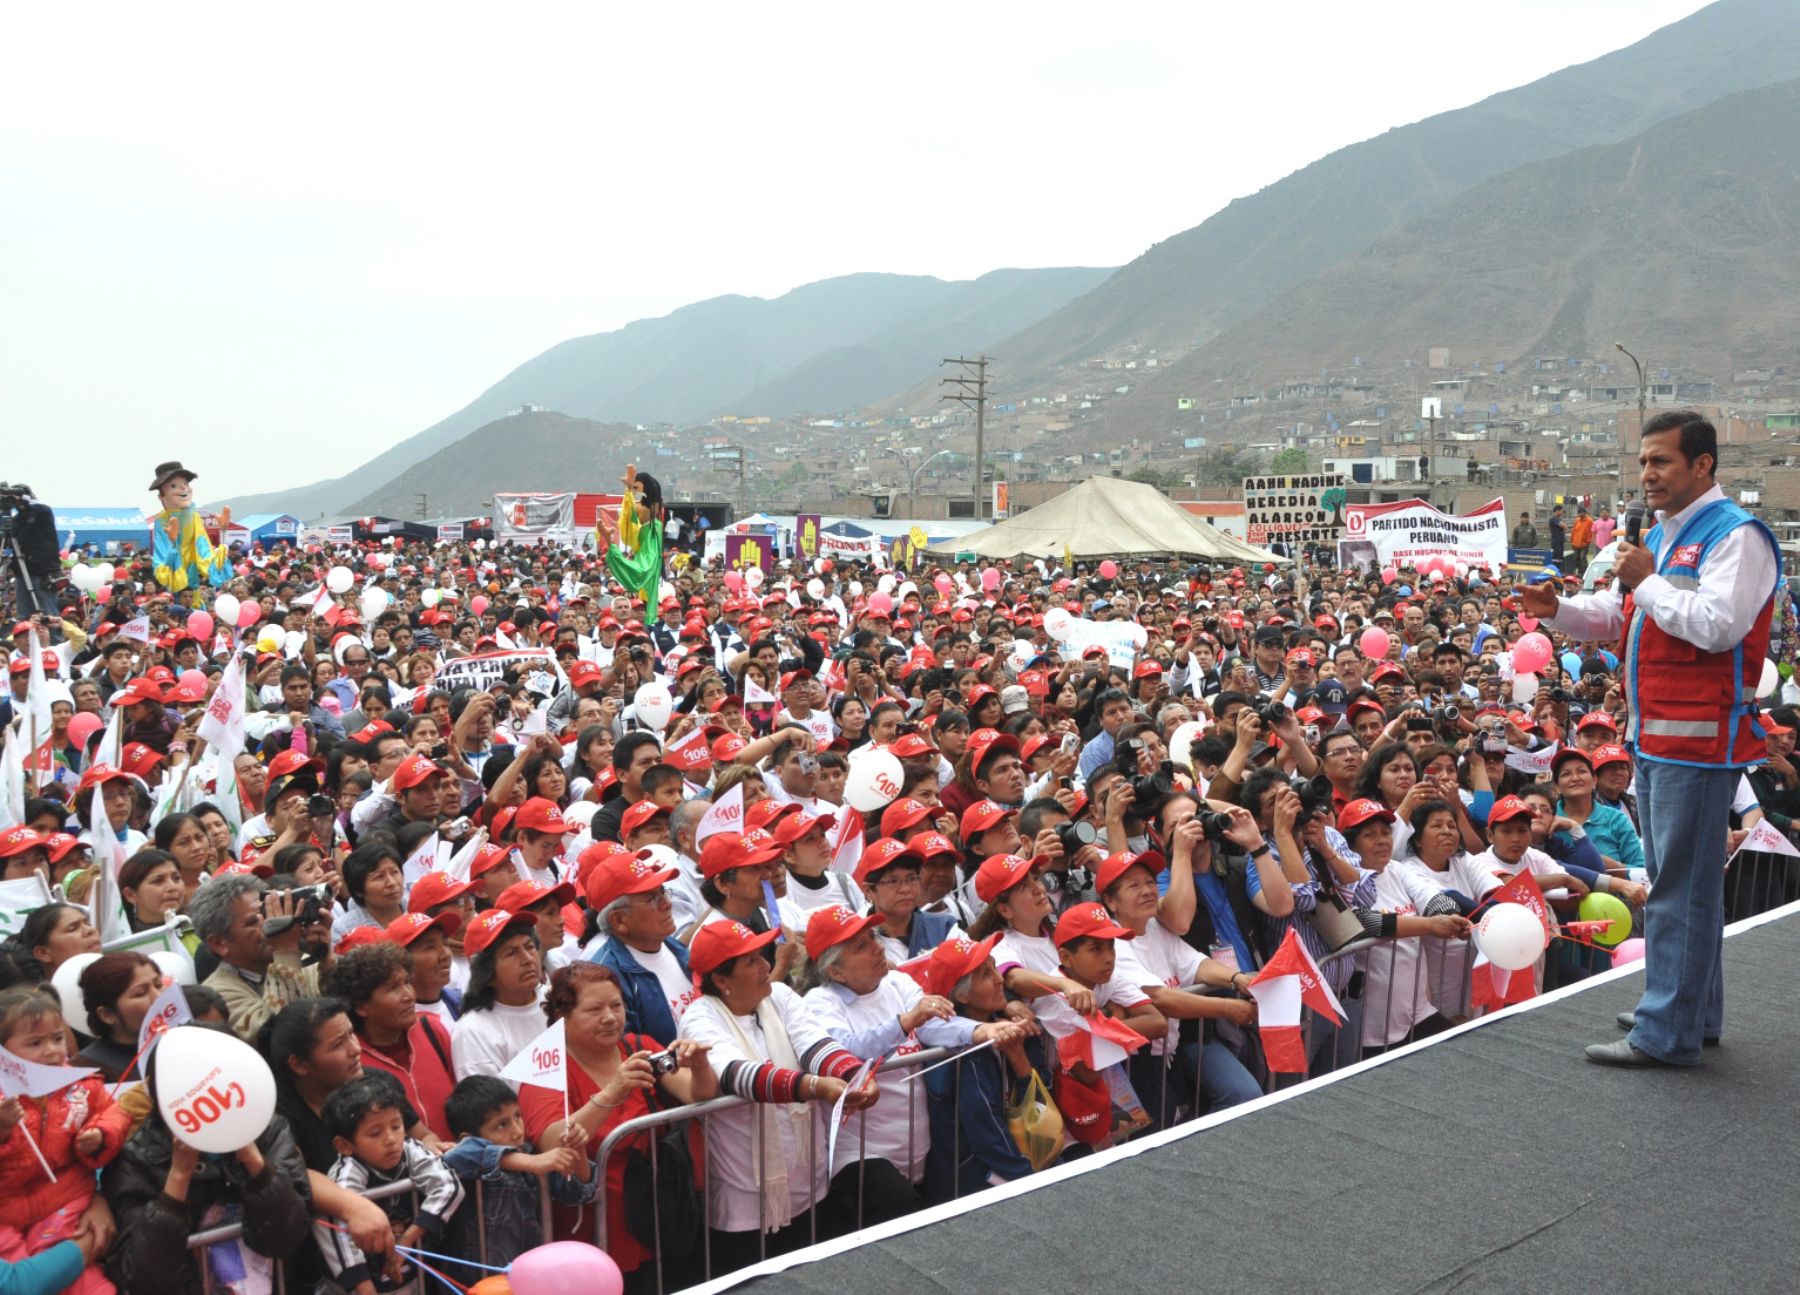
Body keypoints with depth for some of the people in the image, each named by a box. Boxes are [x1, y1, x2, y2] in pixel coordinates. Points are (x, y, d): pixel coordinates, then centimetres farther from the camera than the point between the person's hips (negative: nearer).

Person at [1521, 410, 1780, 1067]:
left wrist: (1647, 581, -15)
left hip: (1699, 739, -10)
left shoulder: (1736, 536, -12)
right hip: (1654, 737, 10)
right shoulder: (1660, 535, 17)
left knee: (1682, 887, -6)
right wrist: (1558, 610, 6)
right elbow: (1617, 618, 23)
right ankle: (1693, 1010, 31)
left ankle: (1668, 1034, 0)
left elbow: (1716, 626, -25)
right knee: (1674, 881, 18)